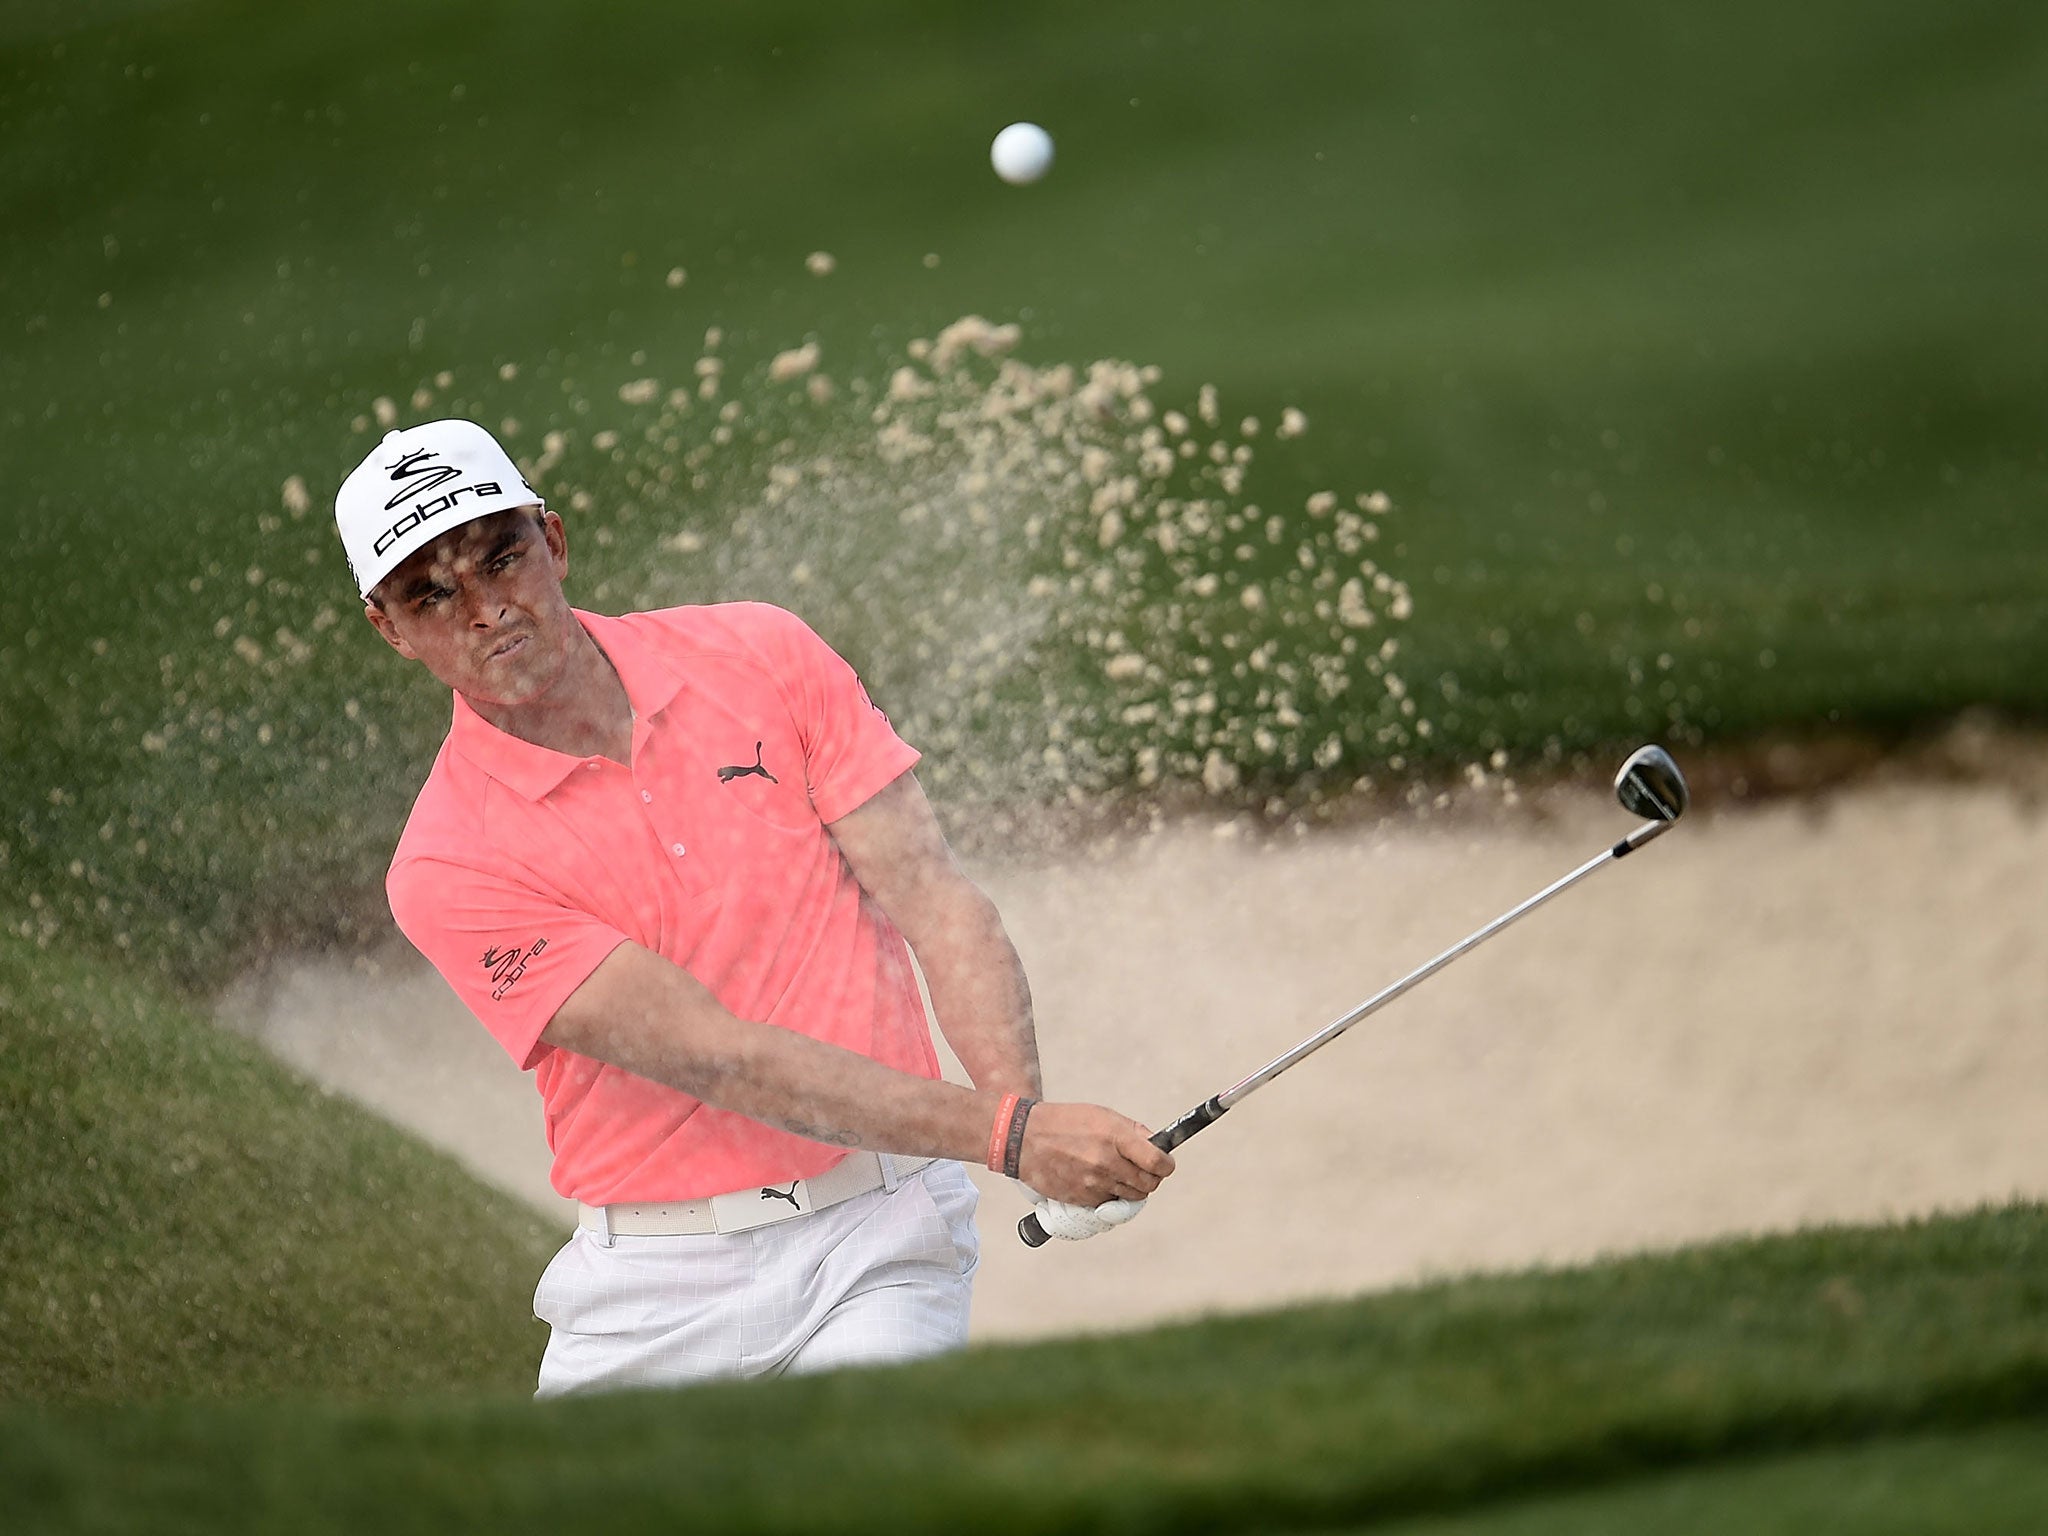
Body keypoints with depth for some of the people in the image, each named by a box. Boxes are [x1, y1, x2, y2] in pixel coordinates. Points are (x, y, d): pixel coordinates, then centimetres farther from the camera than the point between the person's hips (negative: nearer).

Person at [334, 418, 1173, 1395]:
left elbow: (934, 900, -3)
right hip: (656, 1293, 0)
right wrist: (1009, 1133, -26)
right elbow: (715, 1056, -18)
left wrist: (1029, 1113, -21)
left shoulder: (760, 656, 1)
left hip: (880, 1234, 0)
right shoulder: (447, 869, -10)